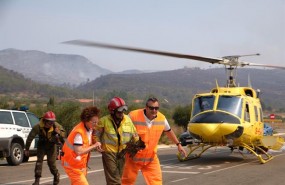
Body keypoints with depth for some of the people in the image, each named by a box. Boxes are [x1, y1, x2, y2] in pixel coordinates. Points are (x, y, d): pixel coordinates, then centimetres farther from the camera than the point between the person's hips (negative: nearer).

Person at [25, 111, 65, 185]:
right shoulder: (38, 127, -26)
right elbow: (30, 138, -16)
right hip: (42, 145, 0)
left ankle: (56, 175, 28)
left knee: (51, 162, -1)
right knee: (39, 160, -12)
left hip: (51, 145, 0)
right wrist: (26, 149, -8)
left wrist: (59, 133, -38)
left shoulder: (56, 126, -24)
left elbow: (63, 134, -13)